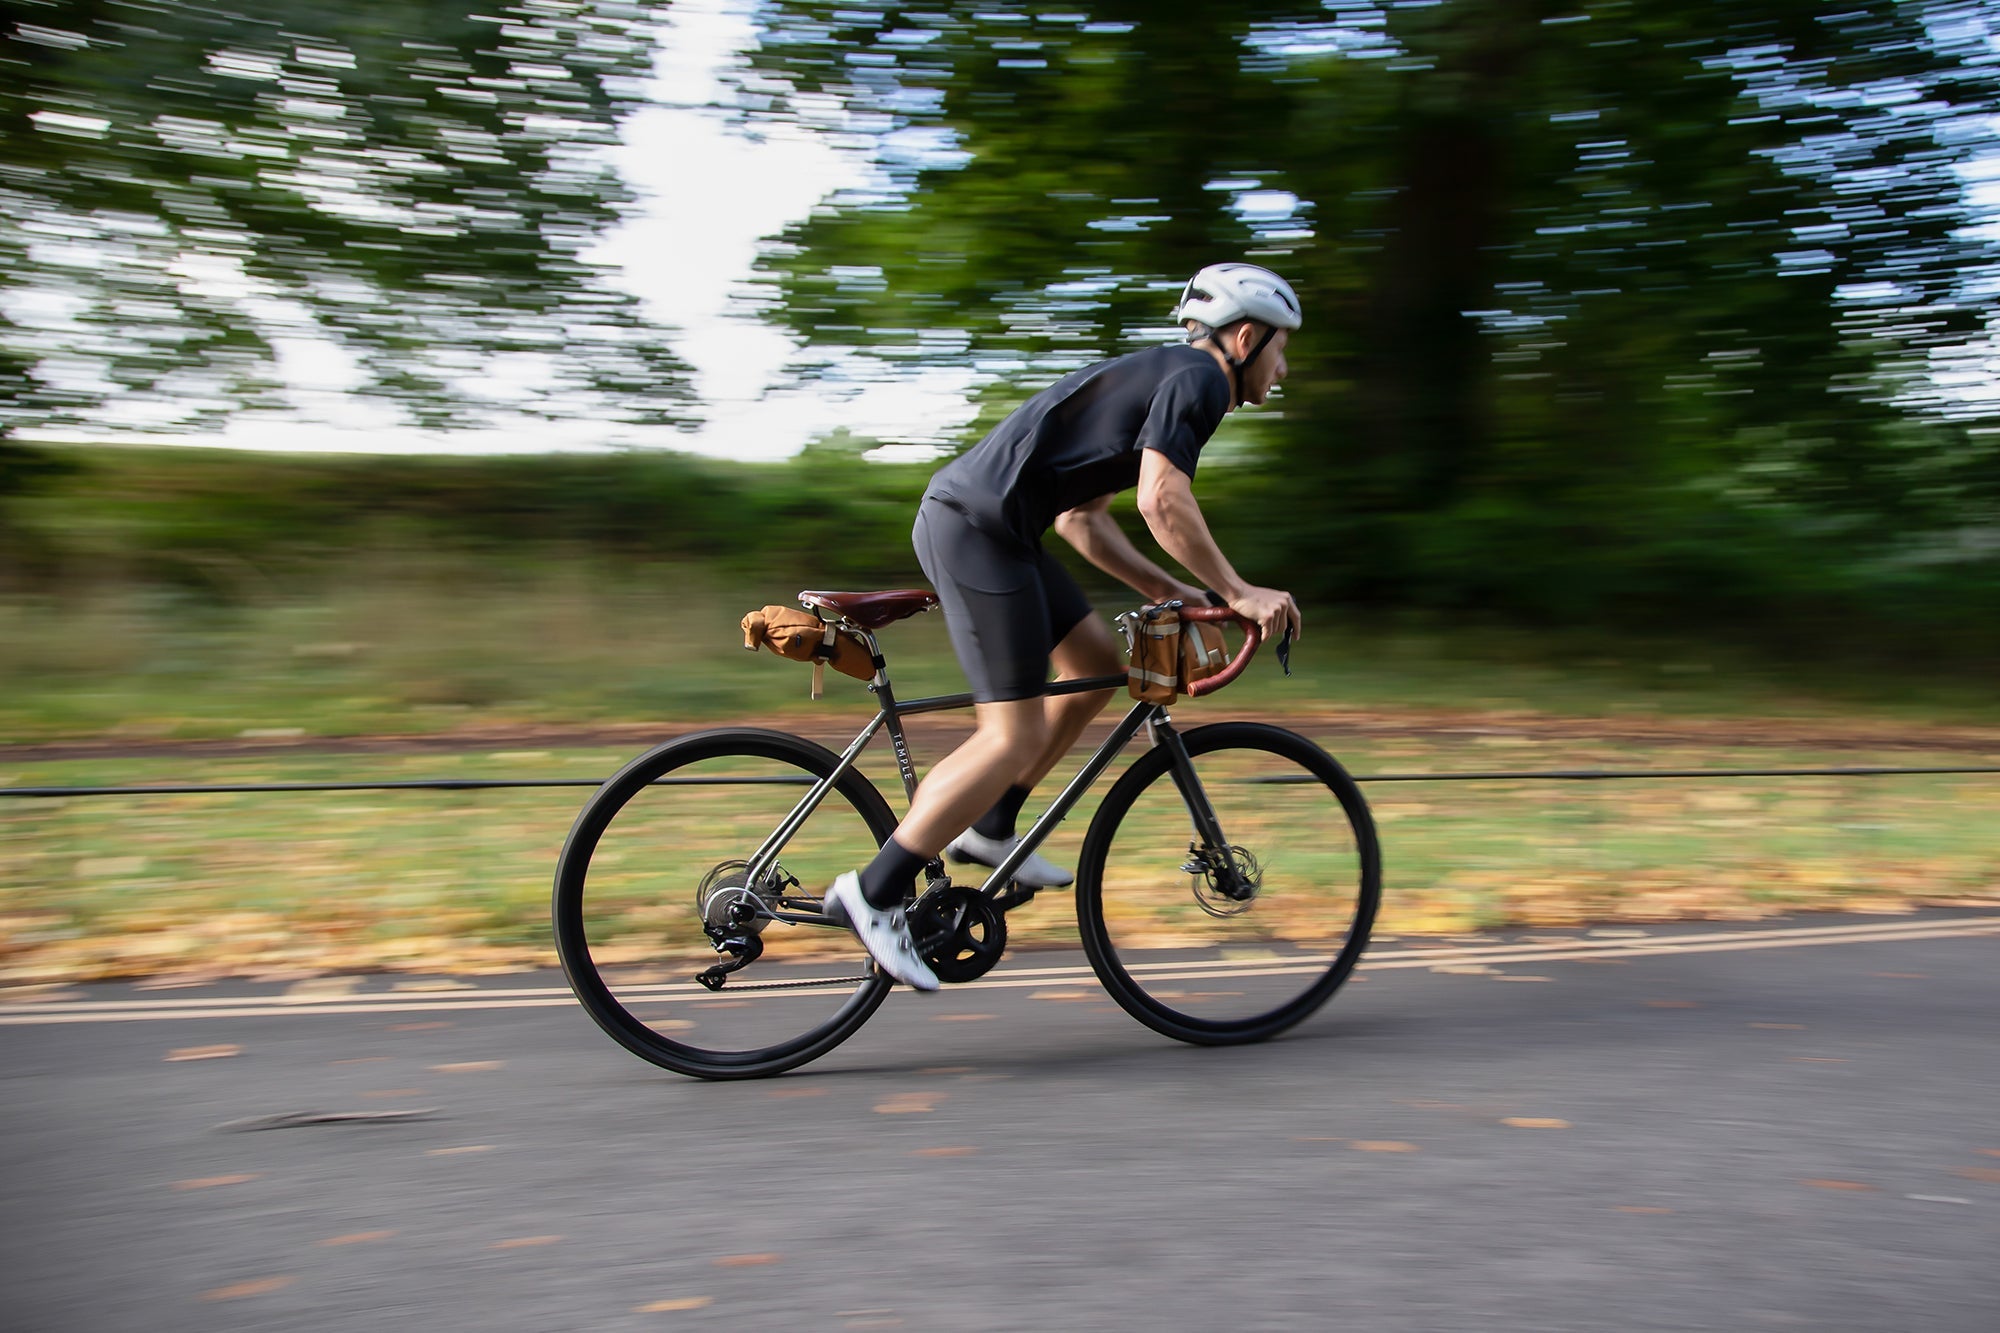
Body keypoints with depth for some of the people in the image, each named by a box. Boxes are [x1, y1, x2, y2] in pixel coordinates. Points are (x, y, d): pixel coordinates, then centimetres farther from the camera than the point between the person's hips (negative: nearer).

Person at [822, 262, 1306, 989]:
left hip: (965, 519, 10)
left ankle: (988, 828, 22)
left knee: (1098, 663, 17)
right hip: (978, 528, -10)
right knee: (1013, 736, -9)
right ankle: (875, 892, -5)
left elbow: (1080, 516, 23)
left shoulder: (1153, 377, 25)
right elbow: (1163, 502, -19)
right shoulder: (1197, 378, -4)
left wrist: (1163, 588, 19)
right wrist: (1239, 593, -11)